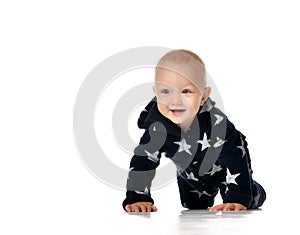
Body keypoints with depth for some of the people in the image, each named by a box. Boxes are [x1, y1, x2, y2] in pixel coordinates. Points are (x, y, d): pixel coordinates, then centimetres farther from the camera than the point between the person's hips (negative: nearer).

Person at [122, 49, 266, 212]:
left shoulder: (216, 123, -43)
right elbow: (142, 160, -26)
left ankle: (254, 191, 36)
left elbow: (235, 158, -36)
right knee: (194, 207, 20)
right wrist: (137, 198, -36)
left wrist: (237, 199, -44)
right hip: (189, 174, 3)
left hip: (224, 170, -3)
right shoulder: (157, 125, -35)